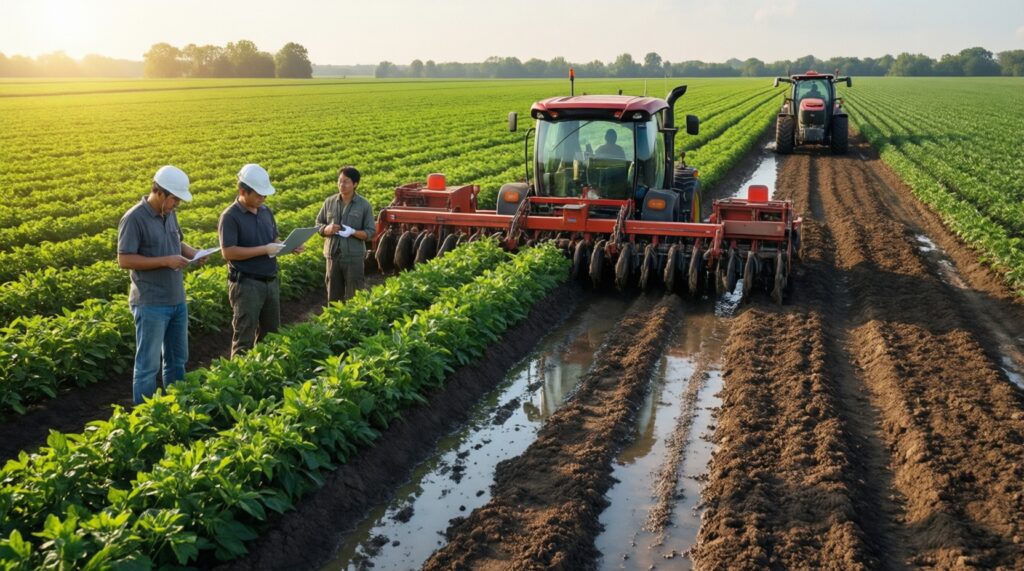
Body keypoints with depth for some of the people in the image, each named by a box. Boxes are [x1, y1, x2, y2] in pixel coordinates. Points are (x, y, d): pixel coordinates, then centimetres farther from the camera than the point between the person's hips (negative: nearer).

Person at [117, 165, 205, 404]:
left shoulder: (169, 214, 7)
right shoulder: (134, 219, -16)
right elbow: (124, 260, -19)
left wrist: (192, 252, 1)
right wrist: (165, 261, -22)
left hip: (177, 300, 8)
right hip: (151, 304, -8)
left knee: (177, 359, 17)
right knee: (149, 363, 1)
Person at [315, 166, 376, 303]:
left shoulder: (364, 205, -4)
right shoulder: (329, 202, 4)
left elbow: (370, 233, -5)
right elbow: (318, 224, 10)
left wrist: (353, 232, -23)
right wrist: (327, 229, -13)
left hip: (354, 257, -3)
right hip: (333, 255, 3)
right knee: (333, 296, 12)